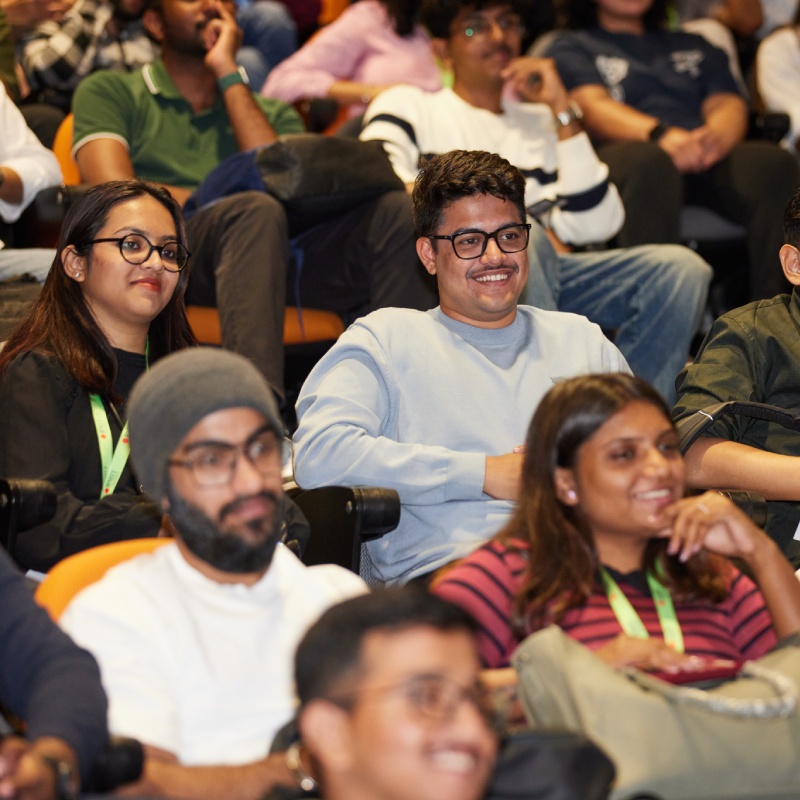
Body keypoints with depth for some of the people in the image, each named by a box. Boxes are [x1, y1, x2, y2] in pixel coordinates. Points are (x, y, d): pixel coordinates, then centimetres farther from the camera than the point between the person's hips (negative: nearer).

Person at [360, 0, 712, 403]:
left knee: (681, 268, -17)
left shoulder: (539, 122, 29)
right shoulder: (409, 106, 20)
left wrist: (561, 111, 11)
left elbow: (593, 225, 12)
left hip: (541, 274, 4)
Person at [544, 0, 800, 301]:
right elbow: (593, 107, 0)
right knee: (649, 163, -40)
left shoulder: (693, 46, 33)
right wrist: (660, 134, -22)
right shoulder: (572, 48, 21)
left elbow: (729, 104, 16)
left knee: (773, 163, -29)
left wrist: (716, 136, -12)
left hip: (708, 160, 4)